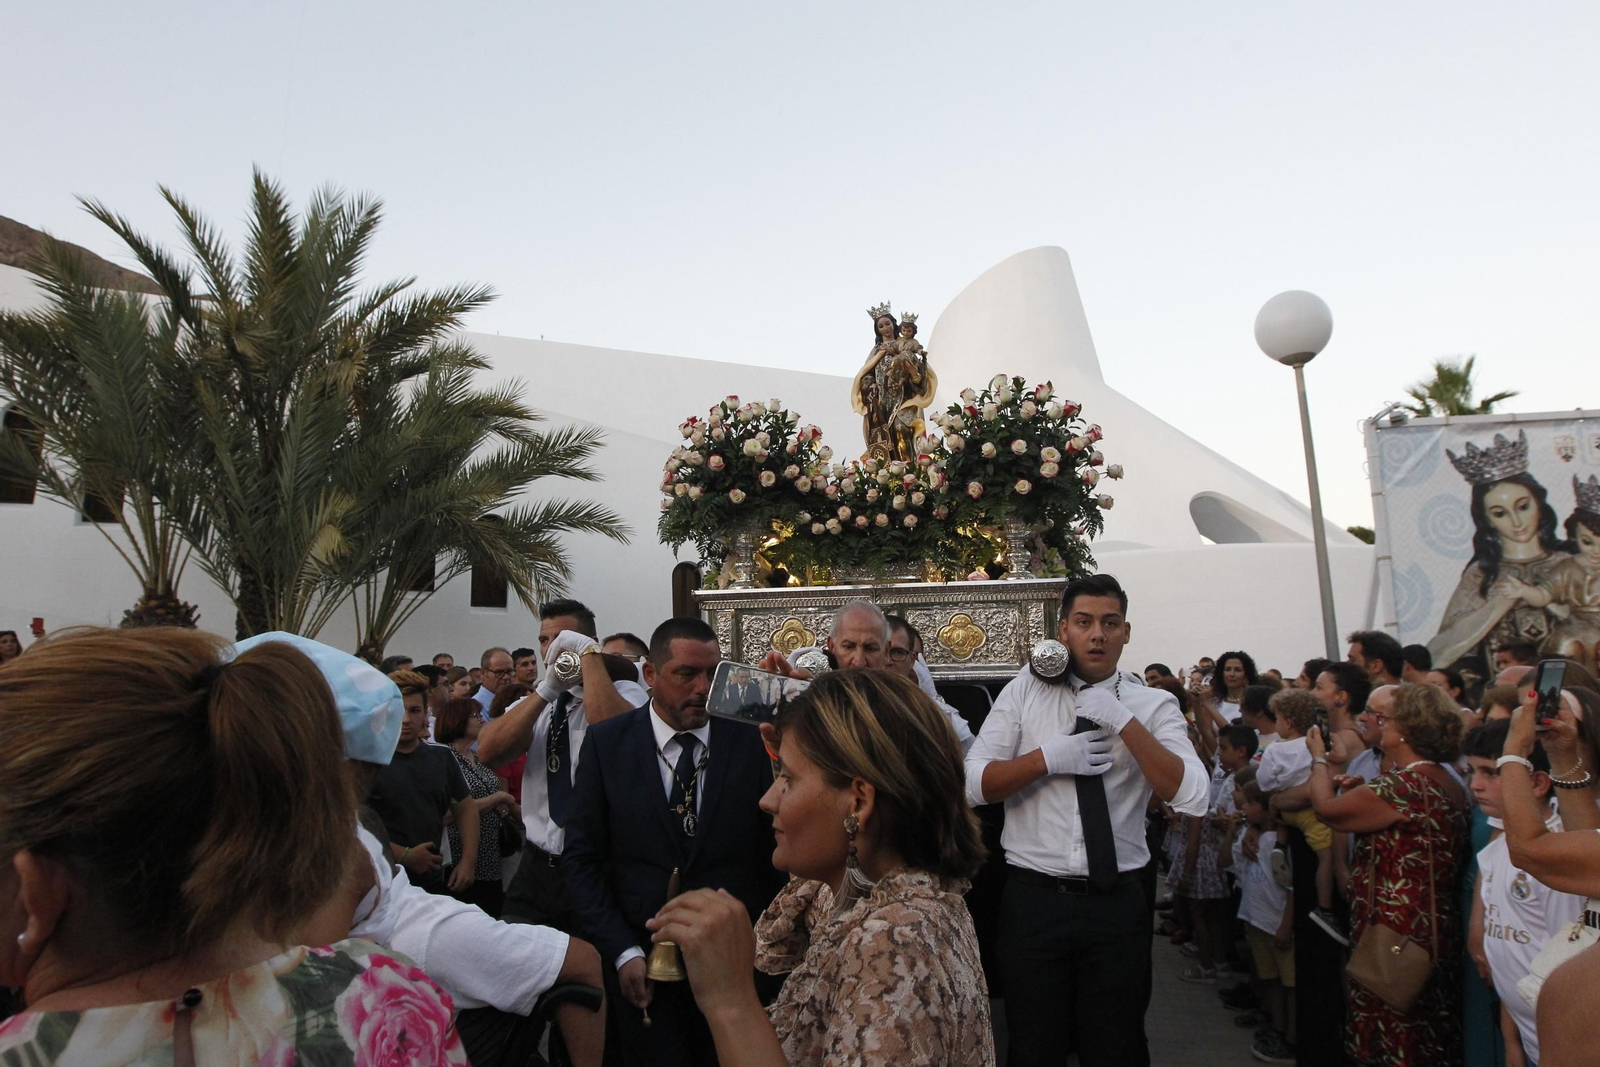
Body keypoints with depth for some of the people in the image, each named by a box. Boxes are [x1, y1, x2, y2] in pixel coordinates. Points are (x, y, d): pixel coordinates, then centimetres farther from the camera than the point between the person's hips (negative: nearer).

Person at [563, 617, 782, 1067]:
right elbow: (581, 858, -4)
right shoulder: (606, 742, -6)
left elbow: (771, 848, -1)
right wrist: (623, 952, -8)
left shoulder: (749, 741, -7)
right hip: (642, 963, 0)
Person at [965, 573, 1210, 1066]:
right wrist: (1048, 758, -18)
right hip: (1033, 899, 0)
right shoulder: (1026, 690, -1)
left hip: (1118, 903, 1)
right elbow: (974, 784, -5)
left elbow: (1193, 798, -14)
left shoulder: (1154, 705, 0)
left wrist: (1124, 721, -20)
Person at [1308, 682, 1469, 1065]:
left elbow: (1326, 808, -15)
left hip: (1396, 934, -10)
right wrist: (1364, 791, 7)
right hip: (1436, 930, 10)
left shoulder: (1403, 786, -24)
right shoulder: (1450, 786, 8)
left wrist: (1319, 757, 0)